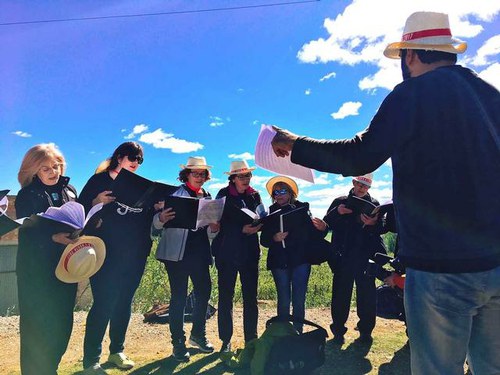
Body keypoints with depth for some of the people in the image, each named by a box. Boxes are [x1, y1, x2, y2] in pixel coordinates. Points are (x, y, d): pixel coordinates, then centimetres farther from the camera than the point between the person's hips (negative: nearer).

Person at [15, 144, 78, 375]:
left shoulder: (69, 190, 8)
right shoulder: (28, 195, -4)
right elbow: (27, 232, -12)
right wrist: (54, 237, -28)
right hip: (36, 268, -4)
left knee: (63, 322, 11)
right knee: (37, 325, 1)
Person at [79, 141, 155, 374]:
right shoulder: (99, 180, -1)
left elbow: (147, 217, 13)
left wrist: (157, 207, -6)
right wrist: (97, 203, -25)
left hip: (135, 255, 5)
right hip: (107, 254, -5)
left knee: (124, 303, 14)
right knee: (103, 304, -3)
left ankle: (116, 351, 29)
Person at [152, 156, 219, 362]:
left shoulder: (207, 197, 13)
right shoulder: (175, 194, -4)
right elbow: (157, 224, -11)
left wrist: (214, 228, -4)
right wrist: (161, 218, -34)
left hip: (200, 253, 5)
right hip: (178, 253, -5)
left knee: (204, 293, 8)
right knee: (179, 297, 1)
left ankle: (198, 334, 29)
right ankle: (178, 343, 14)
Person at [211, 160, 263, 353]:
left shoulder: (254, 195, 9)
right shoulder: (224, 194, 0)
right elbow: (220, 222, -6)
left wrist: (257, 225, -17)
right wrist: (242, 230, -20)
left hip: (250, 252, 3)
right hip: (227, 252, -2)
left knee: (251, 296, 6)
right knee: (225, 296, 5)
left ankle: (251, 339, 19)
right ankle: (226, 340, 18)